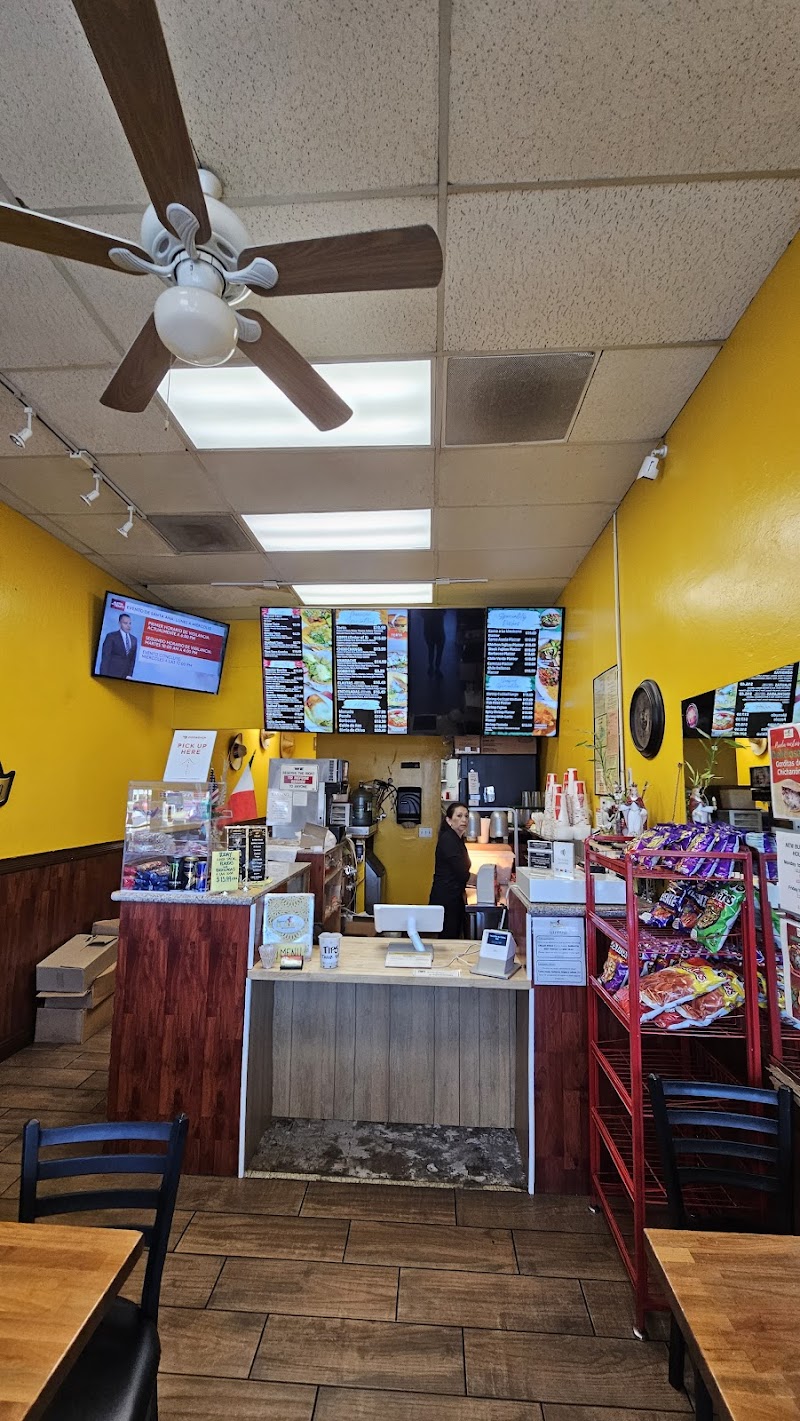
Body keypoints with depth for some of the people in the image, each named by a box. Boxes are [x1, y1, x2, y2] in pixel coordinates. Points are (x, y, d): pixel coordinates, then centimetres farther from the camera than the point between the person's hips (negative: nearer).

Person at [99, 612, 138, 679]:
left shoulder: (134, 640, 12)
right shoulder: (111, 636, -2)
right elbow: (105, 658, -6)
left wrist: (130, 674, 3)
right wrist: (104, 676, -12)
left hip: (125, 677, 4)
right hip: (111, 675, -4)